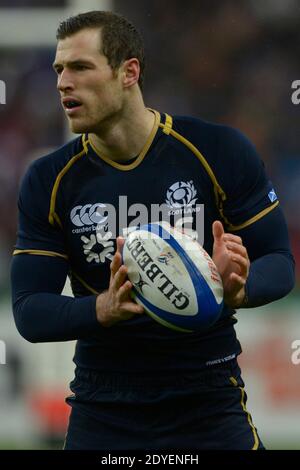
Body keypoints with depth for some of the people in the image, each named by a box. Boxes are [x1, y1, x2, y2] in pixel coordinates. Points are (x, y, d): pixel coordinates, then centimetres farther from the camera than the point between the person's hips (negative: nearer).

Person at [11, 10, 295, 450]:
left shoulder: (219, 150, -7)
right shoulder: (49, 182, -2)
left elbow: (279, 261, -3)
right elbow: (29, 311, -6)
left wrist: (238, 288, -26)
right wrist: (104, 309, -25)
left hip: (209, 402, -1)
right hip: (103, 410, 1)